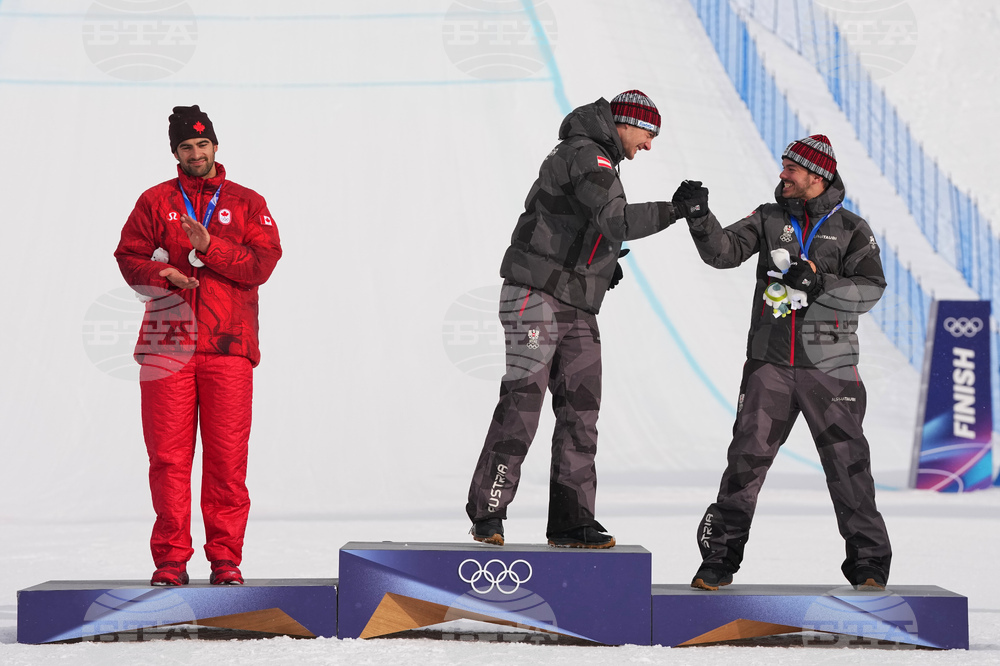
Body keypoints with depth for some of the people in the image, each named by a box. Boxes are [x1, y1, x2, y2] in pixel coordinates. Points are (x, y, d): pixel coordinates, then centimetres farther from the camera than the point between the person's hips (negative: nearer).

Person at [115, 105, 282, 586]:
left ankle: (225, 558, 3)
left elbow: (261, 264, 1)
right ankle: (170, 559, 4)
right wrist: (164, 275, -11)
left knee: (227, 456, -3)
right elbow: (129, 258, 8)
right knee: (168, 455, -2)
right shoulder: (155, 201, 14)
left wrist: (209, 245, -11)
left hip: (228, 345, 0)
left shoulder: (247, 204, 12)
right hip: (168, 342, 0)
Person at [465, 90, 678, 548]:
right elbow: (614, 221, -26)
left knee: (581, 410, 3)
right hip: (536, 298, -10)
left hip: (577, 311, 10)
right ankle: (487, 514, -7)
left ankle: (571, 521, 3)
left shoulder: (599, 163, 21)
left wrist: (605, 265, 12)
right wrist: (673, 210, -24)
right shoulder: (586, 156, -11)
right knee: (522, 404, -11)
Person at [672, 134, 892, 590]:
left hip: (828, 367, -1)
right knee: (746, 459, -3)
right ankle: (719, 559, 5)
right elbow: (723, 252, -3)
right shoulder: (769, 219, 10)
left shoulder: (851, 230, 3)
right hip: (770, 364, 2)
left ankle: (868, 564, 8)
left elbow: (870, 290, -8)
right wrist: (699, 216, -20)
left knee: (848, 464, -2)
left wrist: (818, 283, -21)